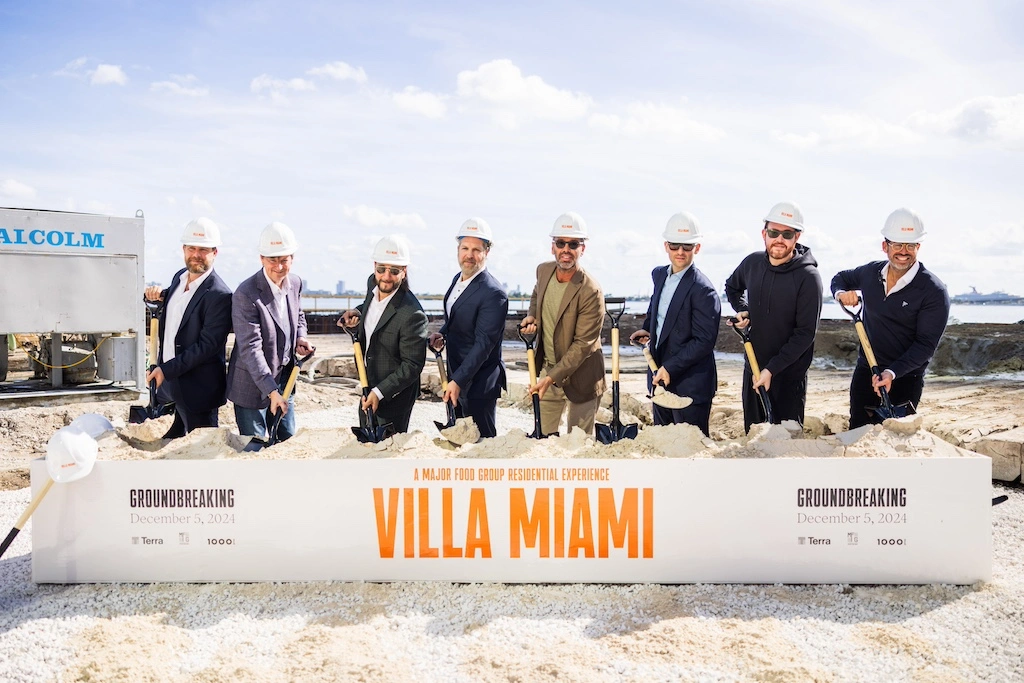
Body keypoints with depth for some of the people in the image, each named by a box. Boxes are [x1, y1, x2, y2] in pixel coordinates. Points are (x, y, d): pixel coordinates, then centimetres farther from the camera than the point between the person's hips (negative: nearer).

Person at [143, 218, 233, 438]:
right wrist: (160, 295, 4)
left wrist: (167, 370, -21)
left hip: (196, 390, -8)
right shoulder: (179, 277, 6)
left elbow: (208, 345, -22)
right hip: (168, 382, 8)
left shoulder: (219, 295, -19)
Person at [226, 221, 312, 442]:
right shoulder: (246, 294, -23)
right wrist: (271, 390, -31)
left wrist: (300, 338, -3)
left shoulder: (295, 283, -1)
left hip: (284, 381, 6)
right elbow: (250, 348, -26)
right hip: (253, 386, -6)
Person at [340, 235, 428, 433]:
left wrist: (380, 392, -27)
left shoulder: (411, 314, -31)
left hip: (393, 393, -8)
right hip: (369, 387, 8)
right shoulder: (372, 283, -6)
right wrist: (357, 314, -2)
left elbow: (412, 364, -25)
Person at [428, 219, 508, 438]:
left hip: (479, 383, -8)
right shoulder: (458, 279, 8)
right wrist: (442, 335, 0)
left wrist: (458, 381, -23)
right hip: (455, 375, 9)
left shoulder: (494, 294, -20)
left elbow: (483, 344, -22)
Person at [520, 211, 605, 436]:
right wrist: (531, 316, 0)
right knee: (543, 434, 14)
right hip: (547, 368, 6)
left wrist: (552, 377, -25)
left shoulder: (591, 292, -25)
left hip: (579, 374, -6)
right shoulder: (544, 270, -3)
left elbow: (583, 344, -23)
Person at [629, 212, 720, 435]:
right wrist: (647, 328, 11)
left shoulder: (702, 290, -19)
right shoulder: (659, 275, 6)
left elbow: (704, 341, -21)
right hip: (660, 376, 8)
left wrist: (670, 368, -22)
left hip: (690, 384, -8)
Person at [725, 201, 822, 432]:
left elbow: (805, 333, -18)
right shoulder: (752, 263, -1)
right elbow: (732, 286, 22)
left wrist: (772, 369, -21)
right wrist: (742, 310, 3)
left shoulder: (808, 276, -17)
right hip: (753, 368, 5)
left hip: (789, 372, -5)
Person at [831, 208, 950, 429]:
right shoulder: (871, 272, 0)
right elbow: (841, 277, 22)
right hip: (864, 373, 4)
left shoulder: (934, 292, -14)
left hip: (904, 379, -4)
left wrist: (892, 373, -27)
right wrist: (841, 293, -2)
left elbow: (926, 344, -16)